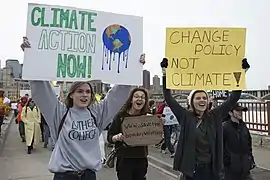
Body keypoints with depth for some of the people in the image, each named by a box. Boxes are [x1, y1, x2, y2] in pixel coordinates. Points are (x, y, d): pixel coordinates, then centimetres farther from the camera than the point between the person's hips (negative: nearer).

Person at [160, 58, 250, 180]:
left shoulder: (215, 116, 1)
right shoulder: (186, 116, -4)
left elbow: (233, 99, -1)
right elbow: (169, 99, -10)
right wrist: (165, 76, -19)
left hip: (212, 168, 2)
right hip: (191, 168, -2)